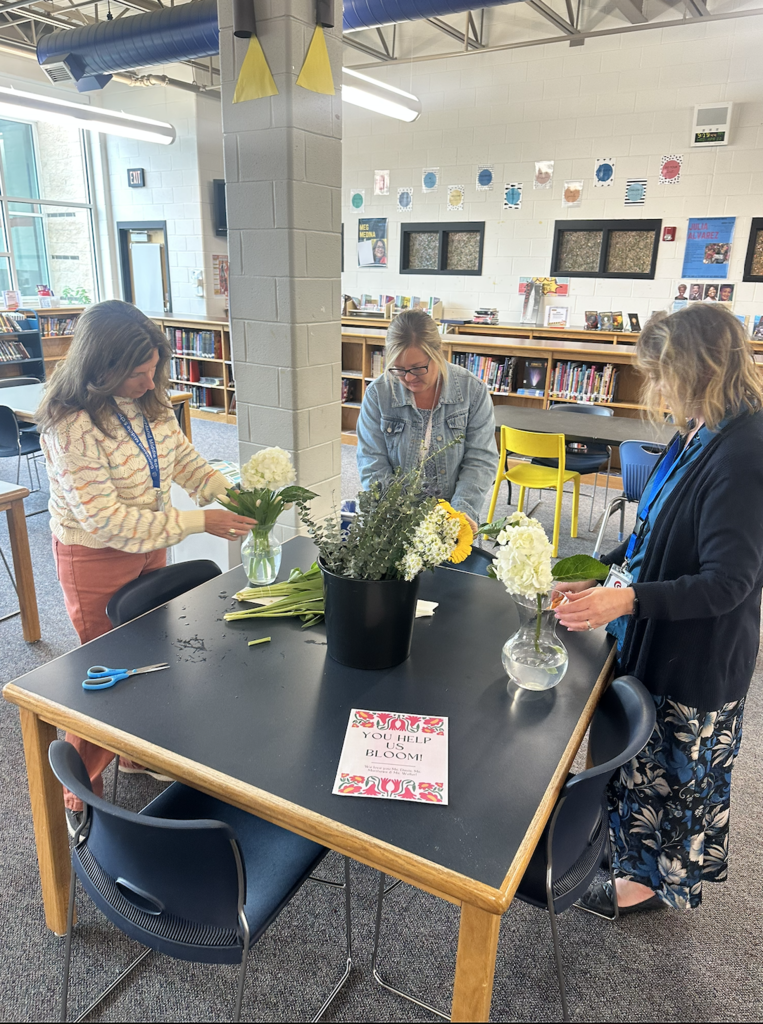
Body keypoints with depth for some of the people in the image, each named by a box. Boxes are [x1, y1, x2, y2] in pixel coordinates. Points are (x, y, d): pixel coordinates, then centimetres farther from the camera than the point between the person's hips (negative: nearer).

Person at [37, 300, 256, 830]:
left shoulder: (151, 399, -6)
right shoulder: (72, 426, -28)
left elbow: (183, 457, 4)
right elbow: (105, 518, -30)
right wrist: (199, 521, -32)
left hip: (149, 544, 7)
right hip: (95, 559, -7)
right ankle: (82, 797, 31)